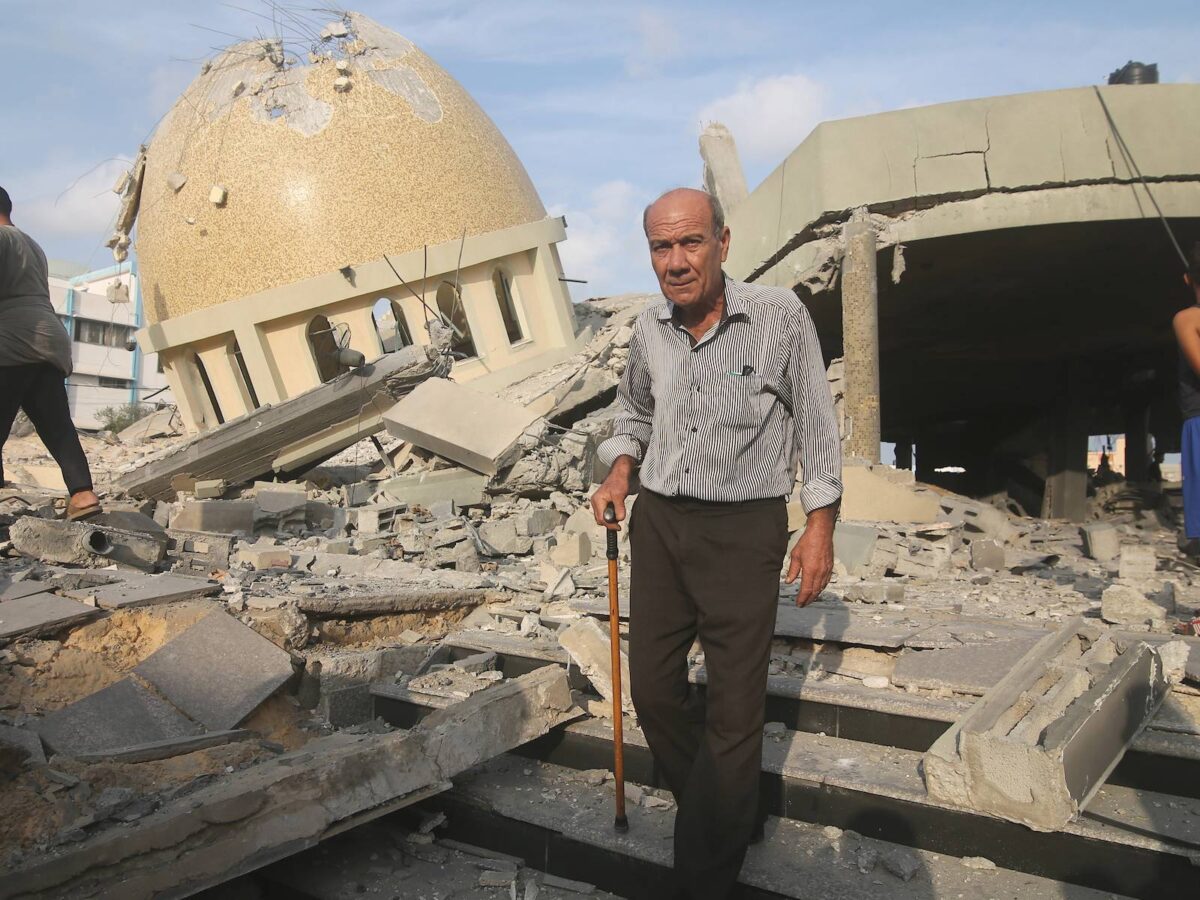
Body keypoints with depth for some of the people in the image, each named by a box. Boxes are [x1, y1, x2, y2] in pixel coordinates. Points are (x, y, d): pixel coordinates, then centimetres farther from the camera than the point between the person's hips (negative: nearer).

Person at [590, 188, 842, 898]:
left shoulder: (780, 314, -8)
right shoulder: (649, 331, 5)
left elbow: (817, 421, -1)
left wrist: (821, 525, -5)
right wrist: (620, 472, 6)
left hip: (744, 528, -5)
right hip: (659, 522, 5)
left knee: (734, 710, -1)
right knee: (653, 690, 11)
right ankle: (725, 817, 35)